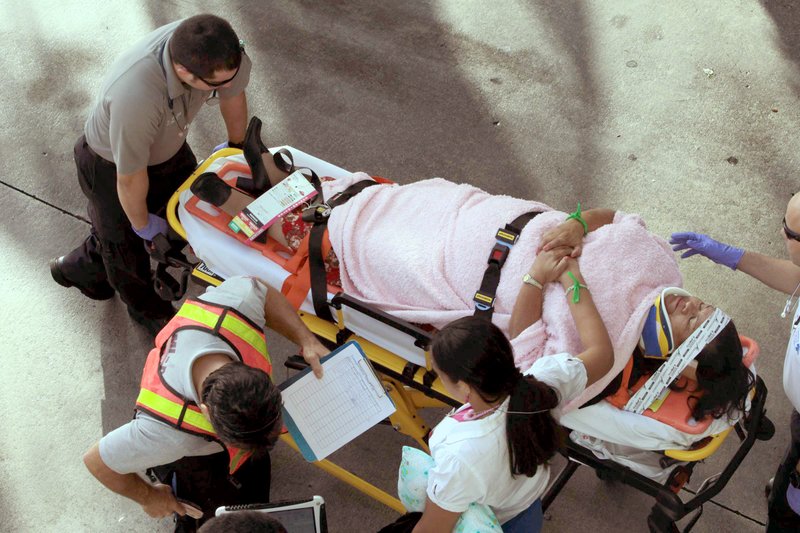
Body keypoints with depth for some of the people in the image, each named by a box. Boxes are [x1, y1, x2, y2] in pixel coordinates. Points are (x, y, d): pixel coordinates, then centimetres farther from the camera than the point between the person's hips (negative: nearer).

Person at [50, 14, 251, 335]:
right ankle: (146, 308, 52)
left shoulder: (217, 49, -31)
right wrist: (142, 223, -10)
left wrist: (237, 147, 12)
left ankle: (82, 268, 49)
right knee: (127, 240, 17)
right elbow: (130, 178, -29)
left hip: (168, 147, 6)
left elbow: (233, 93, -5)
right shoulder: (135, 97, -48)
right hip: (112, 164, -6)